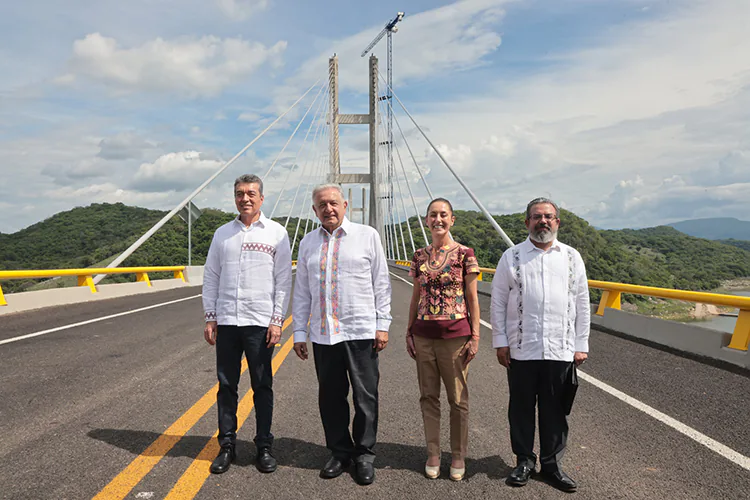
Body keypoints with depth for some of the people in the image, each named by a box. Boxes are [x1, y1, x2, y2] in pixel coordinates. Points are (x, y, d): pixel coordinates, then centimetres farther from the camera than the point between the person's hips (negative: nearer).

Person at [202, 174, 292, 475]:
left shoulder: (276, 233, 2)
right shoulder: (222, 234, 10)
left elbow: (284, 280, -1)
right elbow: (210, 278, 12)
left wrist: (277, 320, -6)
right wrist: (209, 318, 6)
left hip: (260, 323, -2)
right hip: (226, 322, 3)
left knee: (262, 387, 5)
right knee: (226, 385, 8)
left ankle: (264, 447, 17)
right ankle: (227, 445, 21)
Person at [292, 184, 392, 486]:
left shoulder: (367, 236, 2)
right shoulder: (307, 243, 10)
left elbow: (381, 283, 2)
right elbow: (302, 292, 11)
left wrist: (383, 324, -3)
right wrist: (299, 332, 8)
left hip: (361, 332, -2)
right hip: (323, 334, 3)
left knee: (365, 397, 5)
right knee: (330, 398, 10)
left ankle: (365, 456, 21)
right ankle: (340, 453, 27)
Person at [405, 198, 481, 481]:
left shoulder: (464, 254, -3)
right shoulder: (419, 257, 7)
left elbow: (472, 299, -2)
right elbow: (416, 297, 12)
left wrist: (475, 336, -6)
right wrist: (409, 332, 9)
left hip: (455, 335, -3)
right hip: (423, 335, 3)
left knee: (458, 399, 7)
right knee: (428, 396, 11)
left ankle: (458, 456, 24)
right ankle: (432, 454, 25)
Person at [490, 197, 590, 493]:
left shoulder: (572, 257, 9)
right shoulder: (512, 257, 4)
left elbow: (582, 305, 9)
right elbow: (498, 301, 3)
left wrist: (581, 345, 6)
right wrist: (500, 341, -2)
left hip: (560, 349, 1)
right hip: (521, 349, -1)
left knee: (555, 409, 9)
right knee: (521, 407, 9)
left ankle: (551, 463, 25)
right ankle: (524, 461, 25)